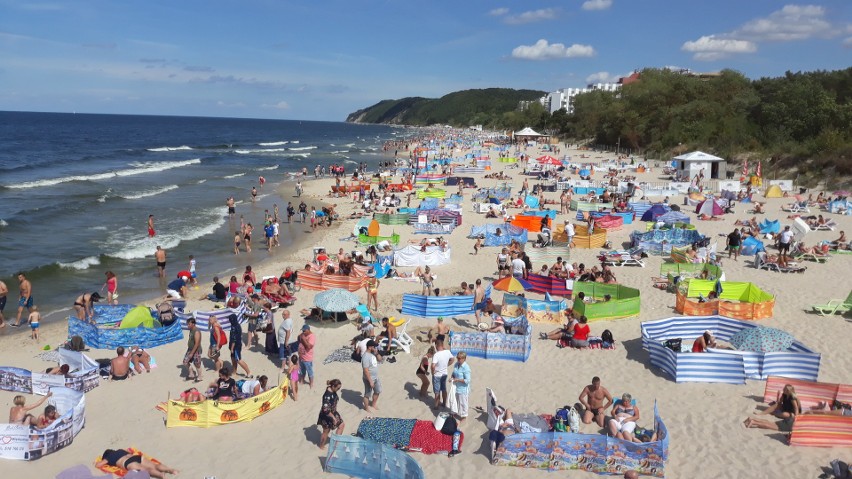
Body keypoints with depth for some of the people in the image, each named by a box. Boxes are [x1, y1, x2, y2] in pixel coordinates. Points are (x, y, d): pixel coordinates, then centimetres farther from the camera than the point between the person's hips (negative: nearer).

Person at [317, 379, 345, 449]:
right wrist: (333, 418, -25)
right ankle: (321, 446, 37)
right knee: (326, 431, 13)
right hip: (326, 416, -8)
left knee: (341, 425, 14)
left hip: (333, 413, 8)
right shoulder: (327, 396, -35)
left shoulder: (333, 391, -8)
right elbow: (326, 410, -34)